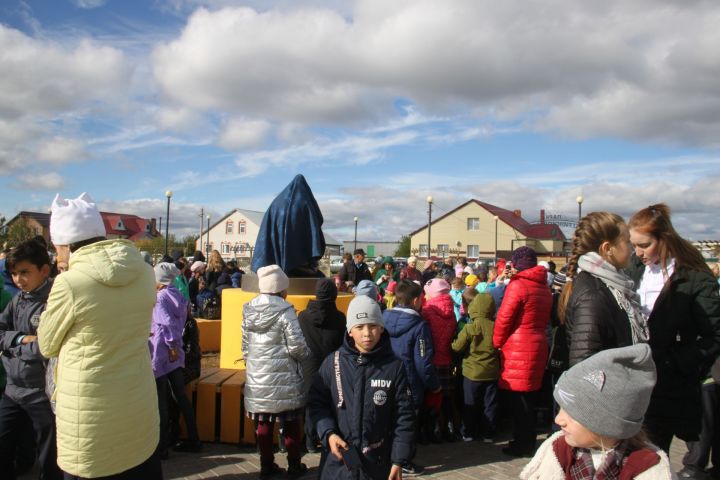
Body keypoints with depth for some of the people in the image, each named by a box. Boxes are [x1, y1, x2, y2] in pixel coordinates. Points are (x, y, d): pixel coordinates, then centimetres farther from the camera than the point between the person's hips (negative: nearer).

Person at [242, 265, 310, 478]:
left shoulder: (249, 311, 3)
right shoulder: (285, 311, -15)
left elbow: (245, 345, 9)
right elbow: (297, 346, -15)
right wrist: (307, 355, 5)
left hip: (257, 379, 5)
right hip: (284, 379, -5)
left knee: (263, 423, 14)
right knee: (290, 423, 10)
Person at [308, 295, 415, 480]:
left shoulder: (394, 366, -7)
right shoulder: (333, 363, -5)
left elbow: (403, 416, -3)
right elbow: (317, 403, 3)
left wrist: (399, 460, -5)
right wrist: (328, 433, -12)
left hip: (378, 464, 0)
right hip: (337, 463, 1)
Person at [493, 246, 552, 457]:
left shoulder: (517, 285, -14)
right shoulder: (544, 288, 10)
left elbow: (504, 319, -15)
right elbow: (545, 319, 16)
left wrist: (496, 343, -2)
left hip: (517, 349, -8)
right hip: (537, 345, 8)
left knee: (518, 398, 2)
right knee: (529, 397, 16)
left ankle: (521, 445, 10)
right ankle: (528, 441, 26)